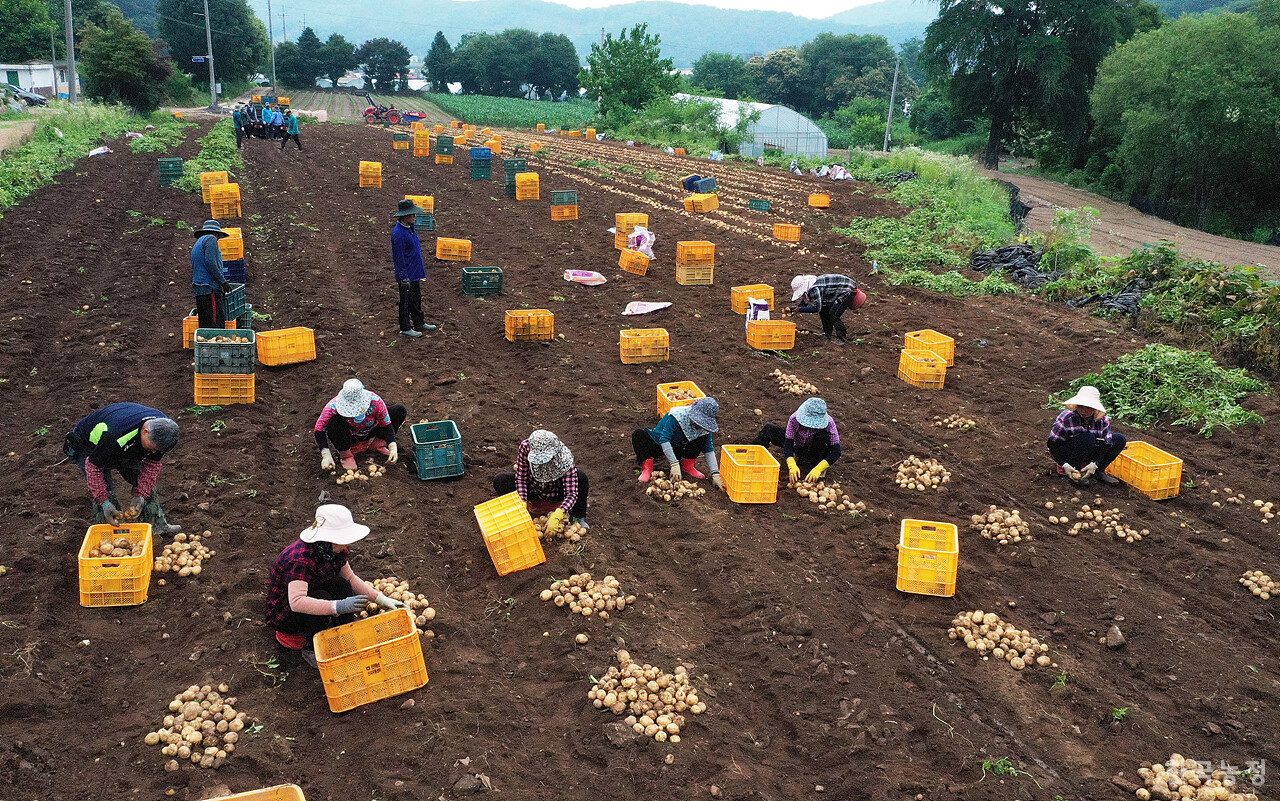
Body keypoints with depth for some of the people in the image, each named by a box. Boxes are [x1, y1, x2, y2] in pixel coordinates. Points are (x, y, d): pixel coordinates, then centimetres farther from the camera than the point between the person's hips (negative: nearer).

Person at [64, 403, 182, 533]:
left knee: (147, 483, -2)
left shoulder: (164, 428, -27)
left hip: (125, 450, 5)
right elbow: (94, 466, -32)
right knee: (105, 489, -20)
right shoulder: (115, 436, -46)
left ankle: (158, 526, 9)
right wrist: (104, 501, -33)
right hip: (91, 446, -5)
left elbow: (153, 463, -13)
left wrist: (140, 495, -21)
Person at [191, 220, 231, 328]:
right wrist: (223, 281, -13)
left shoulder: (197, 245, 28)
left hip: (199, 291, 10)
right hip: (211, 289, -9)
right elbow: (210, 262, -16)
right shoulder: (211, 239, -1)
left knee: (205, 326, 6)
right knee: (216, 326, -15)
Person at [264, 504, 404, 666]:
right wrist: (338, 607, -52)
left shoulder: (335, 549, -9)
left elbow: (350, 578, 4)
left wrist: (382, 599, -2)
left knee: (342, 586, -19)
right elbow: (296, 602, -45)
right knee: (322, 597, -33)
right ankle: (311, 650, -13)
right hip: (282, 614, -7)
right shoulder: (301, 557, -34)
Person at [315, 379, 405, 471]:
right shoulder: (334, 406, -31)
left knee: (399, 410, -15)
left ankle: (378, 443, -5)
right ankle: (345, 454, -12)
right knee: (334, 421, -36)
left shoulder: (375, 401, -29)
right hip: (348, 436, -1)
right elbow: (319, 429, -24)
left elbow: (386, 425, -18)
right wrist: (326, 456, -34)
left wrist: (393, 447, -31)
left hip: (369, 433, 1)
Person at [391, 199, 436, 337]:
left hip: (415, 272, 9)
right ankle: (405, 328, 17)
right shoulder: (399, 234, -24)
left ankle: (419, 323, 33)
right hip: (407, 274, -9)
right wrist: (404, 277, -20)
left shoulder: (410, 227, 5)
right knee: (406, 302, 5)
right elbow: (398, 258, -22)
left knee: (416, 299, 20)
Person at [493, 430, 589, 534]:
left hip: (557, 493, -1)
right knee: (499, 480, -22)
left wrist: (556, 516, -48)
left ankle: (578, 518, -14)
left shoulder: (564, 459, -32)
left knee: (581, 477, -31)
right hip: (532, 490, 2)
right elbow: (521, 477, -21)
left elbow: (572, 493, -34)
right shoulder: (525, 447, -29)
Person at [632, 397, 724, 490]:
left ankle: (688, 466, -7)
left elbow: (709, 449, -11)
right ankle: (647, 468, -30)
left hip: (677, 449, 4)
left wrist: (715, 474, -21)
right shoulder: (678, 416, -34)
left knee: (702, 437, -15)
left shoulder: (704, 426, -16)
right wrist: (674, 464, -42)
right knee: (638, 434, -32)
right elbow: (664, 440, -36)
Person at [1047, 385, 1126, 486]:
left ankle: (1098, 471, -5)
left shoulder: (1103, 420, -12)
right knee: (1087, 438, -34)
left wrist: (1095, 464, -27)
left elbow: (1105, 445, -11)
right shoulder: (1065, 419, -23)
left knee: (1120, 439, -7)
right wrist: (1064, 465, -28)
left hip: (1088, 452, 5)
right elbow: (1052, 444, -19)